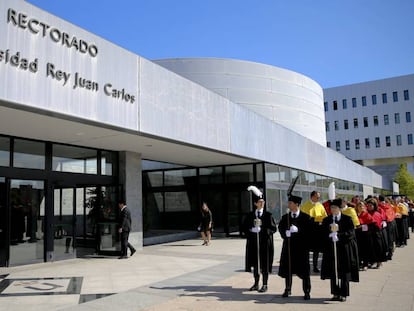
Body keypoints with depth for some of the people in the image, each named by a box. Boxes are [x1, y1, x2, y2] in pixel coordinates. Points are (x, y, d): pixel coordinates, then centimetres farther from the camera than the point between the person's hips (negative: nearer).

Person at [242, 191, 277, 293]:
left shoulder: (268, 215, -1)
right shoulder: (250, 215, 6)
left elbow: (273, 228, -5)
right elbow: (244, 227, 6)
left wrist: (261, 229, -17)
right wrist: (252, 230, -13)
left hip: (265, 243, -2)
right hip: (253, 242, 3)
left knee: (265, 264, 2)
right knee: (255, 263, 9)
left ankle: (265, 285, 12)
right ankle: (256, 284, 22)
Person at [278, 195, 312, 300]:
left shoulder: (305, 217, -3)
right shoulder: (285, 217, 7)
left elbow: (309, 231, -8)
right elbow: (281, 228, 7)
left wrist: (298, 230, -20)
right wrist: (286, 234, -12)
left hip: (301, 246, -3)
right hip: (288, 246, 3)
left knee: (304, 269, 1)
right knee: (287, 268, 9)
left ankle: (307, 292, 11)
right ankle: (287, 289, 24)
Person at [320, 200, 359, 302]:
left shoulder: (347, 219, -1)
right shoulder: (326, 220, 9)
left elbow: (351, 232, -10)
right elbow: (323, 233, 3)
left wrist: (338, 234, -21)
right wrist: (330, 232, -18)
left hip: (344, 249, -3)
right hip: (331, 249, 3)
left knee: (344, 273, 2)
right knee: (333, 272, 6)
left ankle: (343, 294, 12)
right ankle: (335, 293, 16)